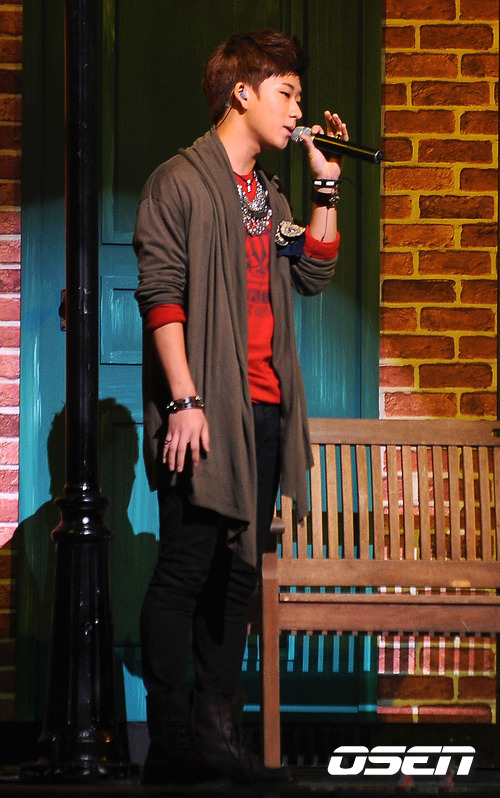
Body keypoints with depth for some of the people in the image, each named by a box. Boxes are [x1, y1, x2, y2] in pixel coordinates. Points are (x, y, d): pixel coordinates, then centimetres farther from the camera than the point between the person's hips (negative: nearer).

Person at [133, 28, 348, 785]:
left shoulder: (269, 195, 20)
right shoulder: (181, 181, -3)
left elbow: (314, 272, 16)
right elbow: (161, 293, -10)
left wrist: (326, 185, 9)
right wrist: (184, 400, -18)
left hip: (264, 410, 8)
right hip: (206, 412, -8)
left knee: (237, 574, 7)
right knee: (185, 571, -7)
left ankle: (216, 732, 12)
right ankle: (172, 743, -4)